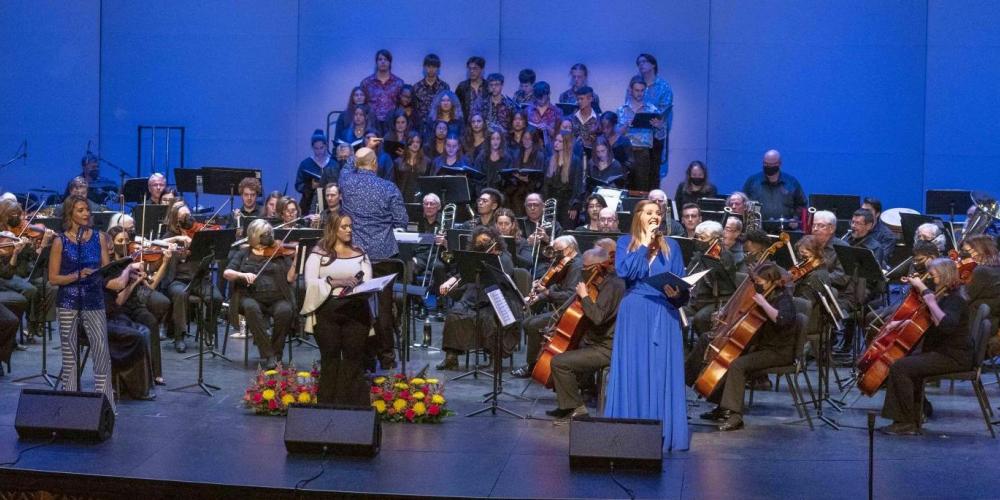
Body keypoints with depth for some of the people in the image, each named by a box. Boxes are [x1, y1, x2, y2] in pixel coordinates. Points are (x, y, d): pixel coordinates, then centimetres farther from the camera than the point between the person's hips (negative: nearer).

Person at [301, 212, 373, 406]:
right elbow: (310, 282, -7)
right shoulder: (319, 252, 4)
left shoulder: (359, 252, 15)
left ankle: (354, 403, 5)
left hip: (356, 310, 2)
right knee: (330, 358, 0)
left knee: (354, 358, -1)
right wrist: (335, 282, -18)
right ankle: (328, 403, 8)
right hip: (327, 310, -2)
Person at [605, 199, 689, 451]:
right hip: (634, 314, -1)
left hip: (664, 315, 1)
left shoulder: (671, 246, 11)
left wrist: (677, 293, -12)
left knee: (662, 372, -1)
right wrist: (644, 244, -8)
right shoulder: (625, 242, 6)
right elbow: (624, 271, -12)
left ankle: (663, 433, 4)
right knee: (633, 371, -1)